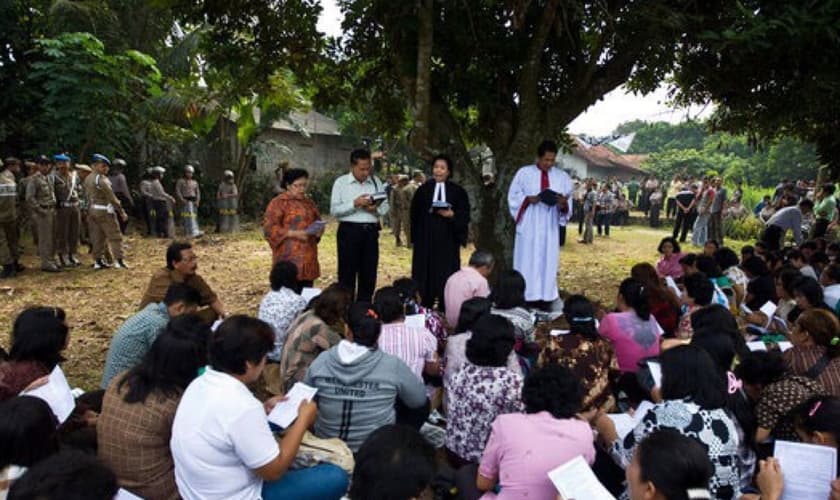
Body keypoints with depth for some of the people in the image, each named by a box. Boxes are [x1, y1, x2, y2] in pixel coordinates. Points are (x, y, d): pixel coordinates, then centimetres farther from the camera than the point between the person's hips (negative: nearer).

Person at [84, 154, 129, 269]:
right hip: (104, 211, -8)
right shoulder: (102, 179, -16)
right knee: (115, 236, -3)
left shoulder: (88, 179, 11)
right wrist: (122, 212, -12)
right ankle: (119, 261, -5)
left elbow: (88, 195, 14)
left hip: (92, 210, 8)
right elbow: (111, 198, -17)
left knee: (97, 237, 10)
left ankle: (98, 261, 12)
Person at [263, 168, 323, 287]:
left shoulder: (309, 203, 17)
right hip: (289, 256, -6)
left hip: (308, 254, 6)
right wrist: (293, 233, -19)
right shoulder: (278, 203, -3)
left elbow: (318, 221, 26)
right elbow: (269, 227, -10)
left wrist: (318, 230, 2)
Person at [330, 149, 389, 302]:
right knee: (347, 273, 3)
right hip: (349, 231, -4)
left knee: (369, 274, 11)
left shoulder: (376, 181, 9)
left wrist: (376, 209, -13)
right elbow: (334, 210, -9)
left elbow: (385, 206, 9)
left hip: (371, 231, 4)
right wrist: (354, 203, -19)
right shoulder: (341, 182, -2)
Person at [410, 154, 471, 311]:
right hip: (426, 239, 1)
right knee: (426, 274, 2)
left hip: (448, 240, -1)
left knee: (446, 275, 0)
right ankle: (426, 309, 9)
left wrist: (452, 215, -16)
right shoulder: (423, 190, 7)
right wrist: (415, 238, 2)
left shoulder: (457, 191, 4)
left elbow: (464, 216, 3)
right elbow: (415, 215, 8)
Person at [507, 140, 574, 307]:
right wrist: (529, 199, -17)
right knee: (527, 261, -1)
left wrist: (563, 203, -19)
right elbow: (513, 196, 0)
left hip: (550, 227, 2)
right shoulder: (524, 173, 1)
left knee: (548, 261, 4)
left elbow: (568, 204, 5)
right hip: (529, 226, -2)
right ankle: (525, 297, 4)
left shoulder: (562, 177, 7)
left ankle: (545, 297, 9)